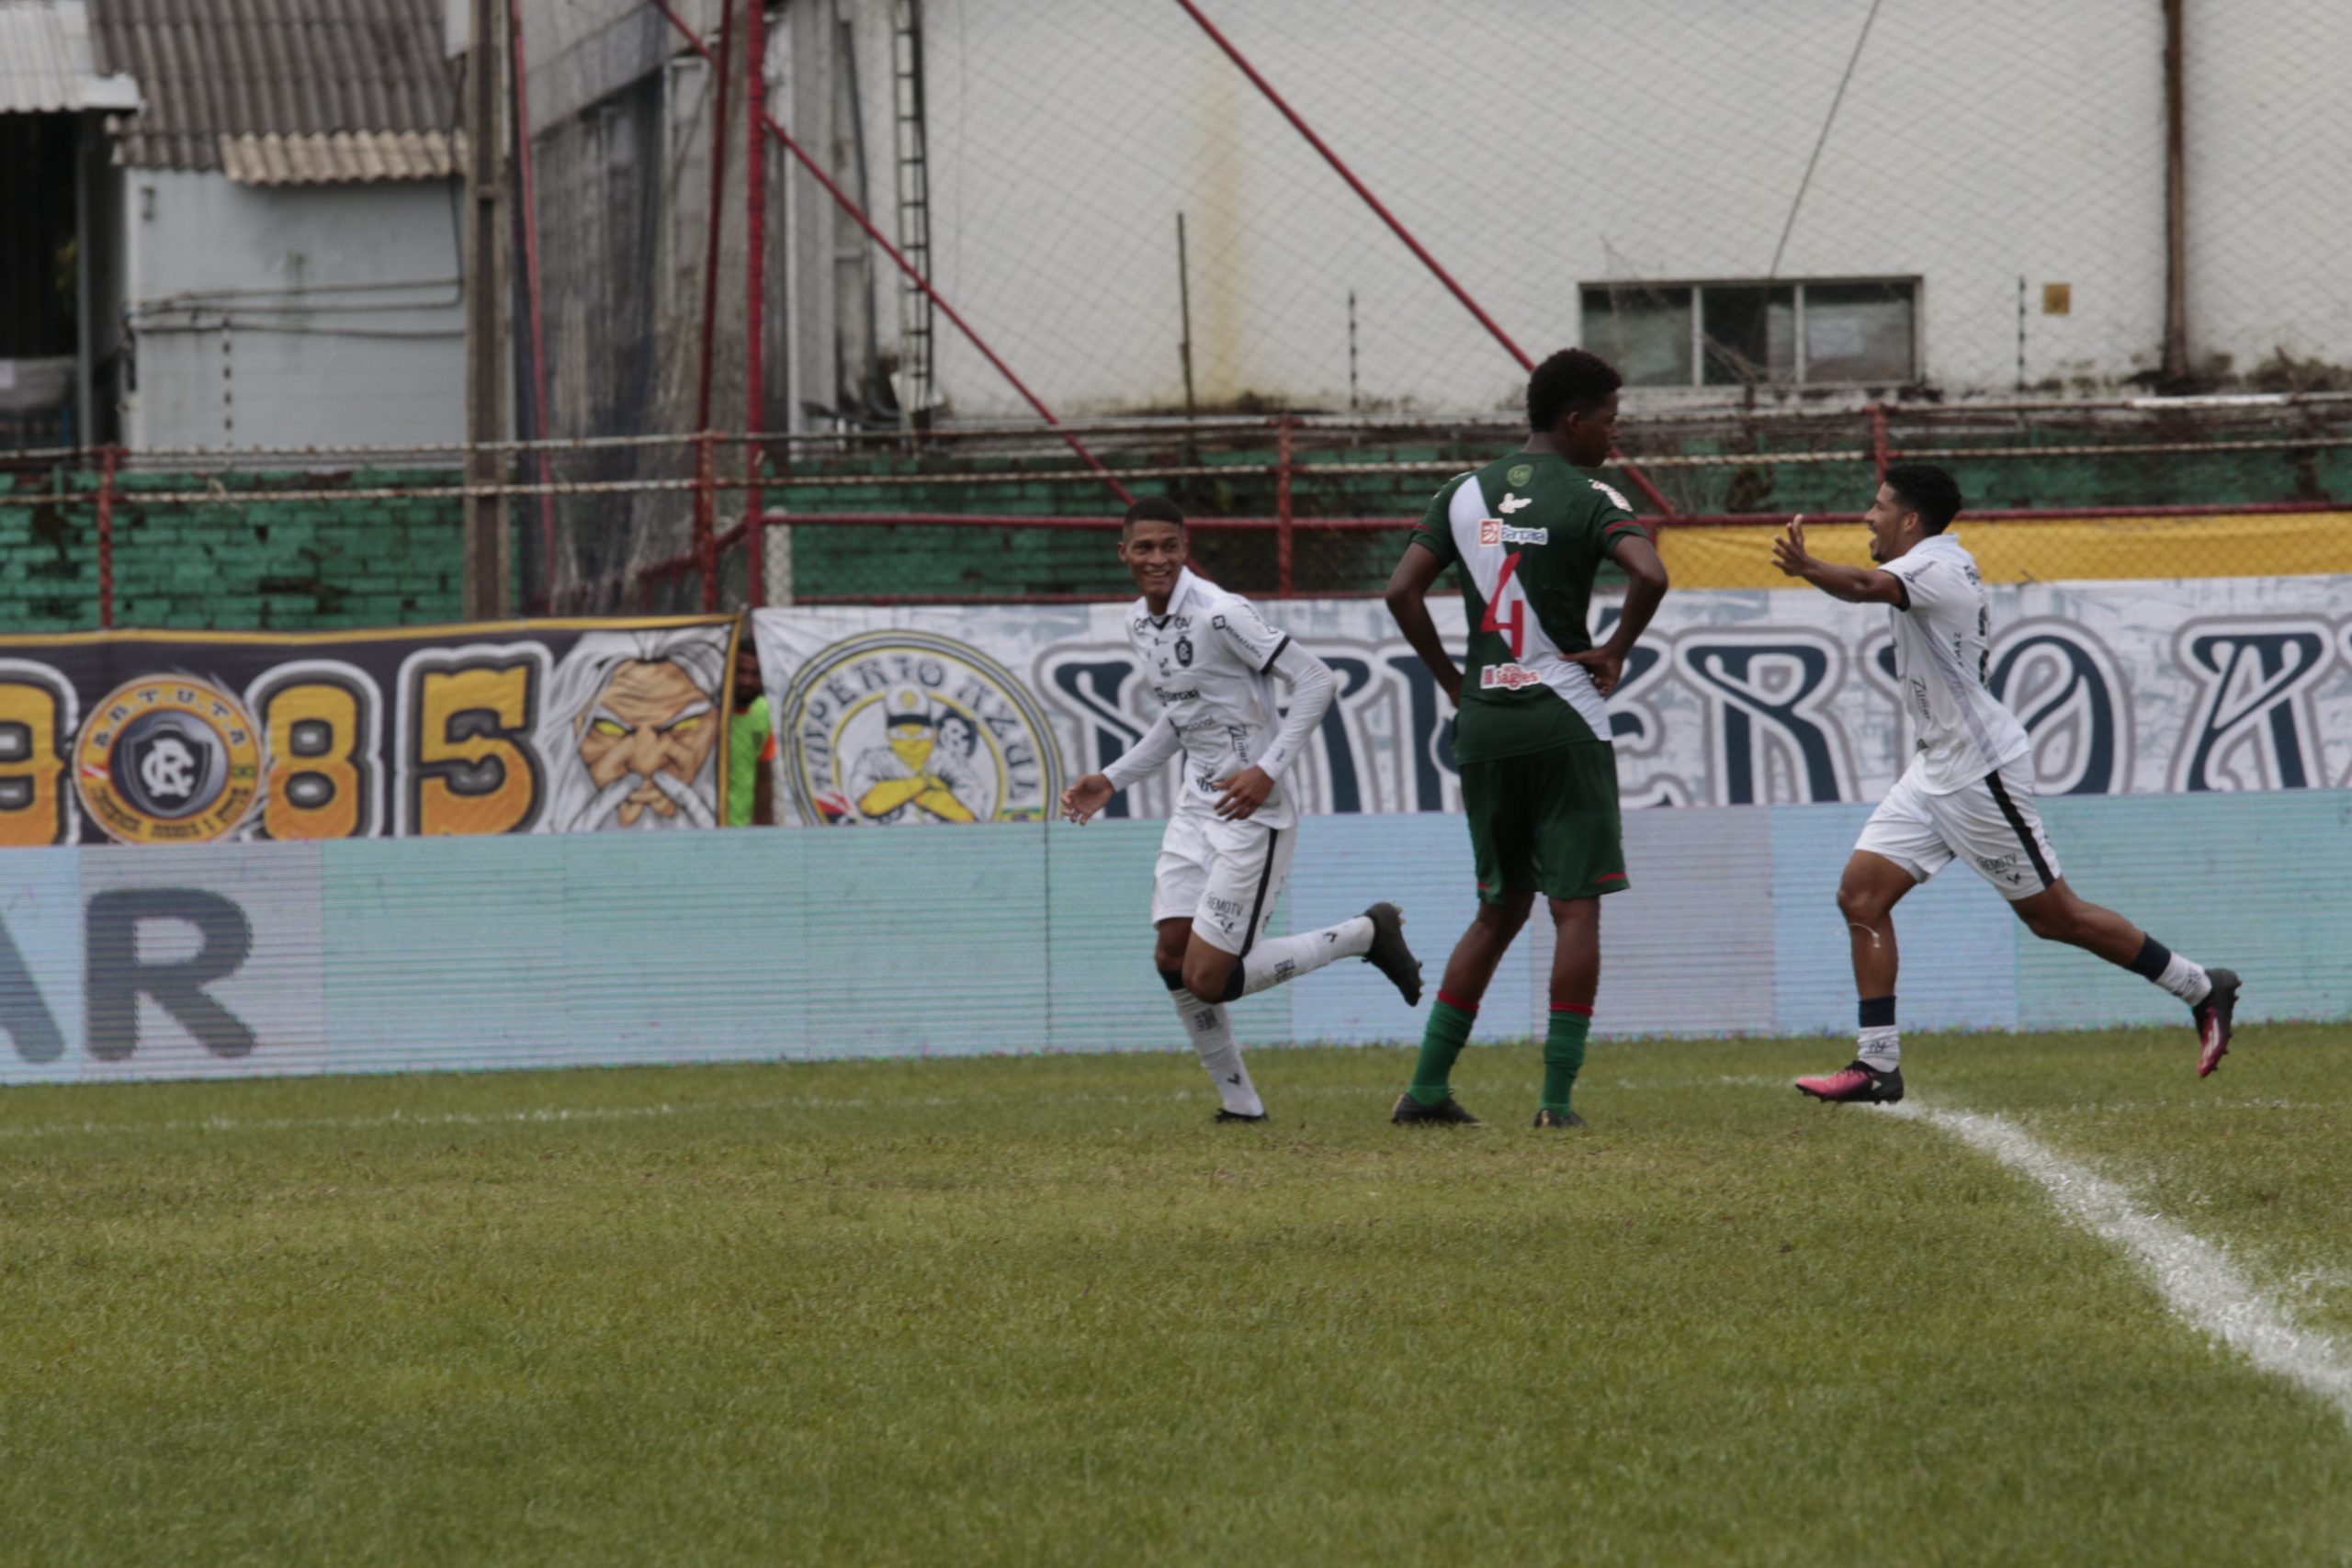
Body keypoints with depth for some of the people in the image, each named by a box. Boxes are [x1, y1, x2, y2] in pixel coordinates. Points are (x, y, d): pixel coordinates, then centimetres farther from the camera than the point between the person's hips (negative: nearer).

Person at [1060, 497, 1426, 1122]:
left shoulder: (1220, 614, -18)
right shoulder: (1140, 623, 9)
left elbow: (1317, 681, -18)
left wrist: (1268, 770, -23)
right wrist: (1112, 781, 18)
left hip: (1252, 812, -8)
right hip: (1195, 807, 8)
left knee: (1207, 979, -10)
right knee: (1173, 959, -2)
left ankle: (1366, 935, 6)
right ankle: (1240, 1105, 13)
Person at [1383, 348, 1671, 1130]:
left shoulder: (1464, 494, 9)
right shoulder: (1587, 499, -6)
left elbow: (1402, 591, 3)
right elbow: (1649, 573, -24)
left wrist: (1453, 680, 11)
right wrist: (1616, 650, -8)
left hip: (1482, 723, 5)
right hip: (1563, 722, -5)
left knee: (1501, 908, 16)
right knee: (1576, 908, 0)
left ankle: (1428, 1086, 11)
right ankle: (1558, 1096, -6)